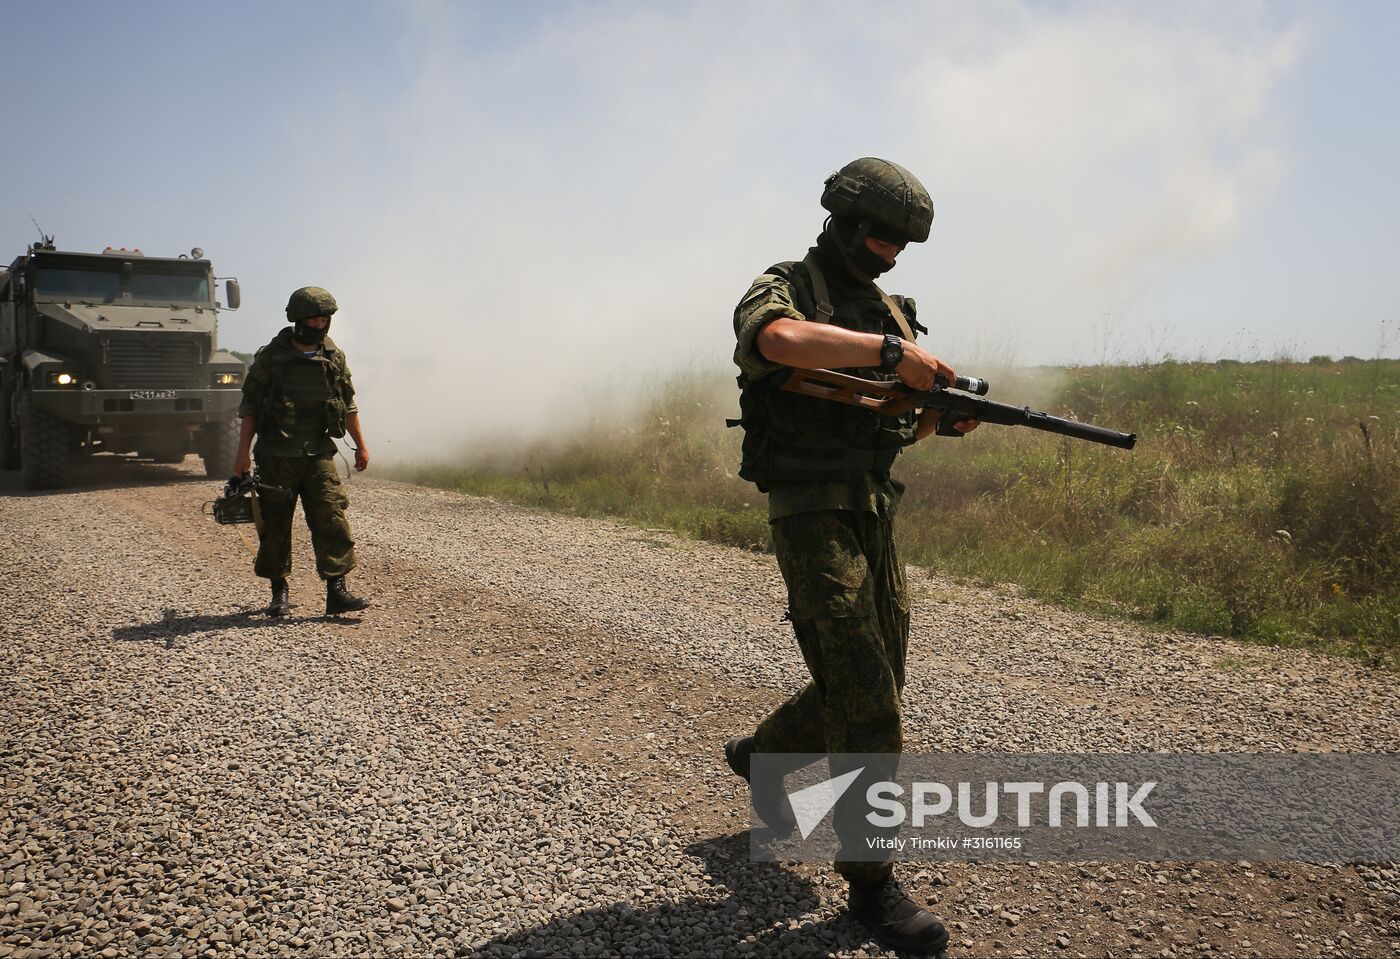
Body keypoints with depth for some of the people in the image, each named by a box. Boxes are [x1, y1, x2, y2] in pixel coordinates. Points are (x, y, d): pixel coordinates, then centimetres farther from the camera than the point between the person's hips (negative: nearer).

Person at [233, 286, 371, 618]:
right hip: (277, 456, -2)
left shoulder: (334, 357, 5)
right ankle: (279, 592, 19)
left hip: (318, 454, 2)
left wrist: (360, 445, 16)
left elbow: (348, 405, 15)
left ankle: (337, 591, -8)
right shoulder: (271, 356, -3)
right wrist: (243, 452, -4)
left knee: (332, 519, -9)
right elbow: (249, 406, 0)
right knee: (275, 525, 5)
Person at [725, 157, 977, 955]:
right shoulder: (785, 290, -5)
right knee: (865, 705, -9)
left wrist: (948, 416, 0)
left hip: (876, 518, 8)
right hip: (813, 521, -8)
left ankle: (761, 755, 39)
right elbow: (780, 339, -32)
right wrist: (891, 350, -27)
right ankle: (871, 883, 4)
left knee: (878, 683, 15)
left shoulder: (891, 311, 17)